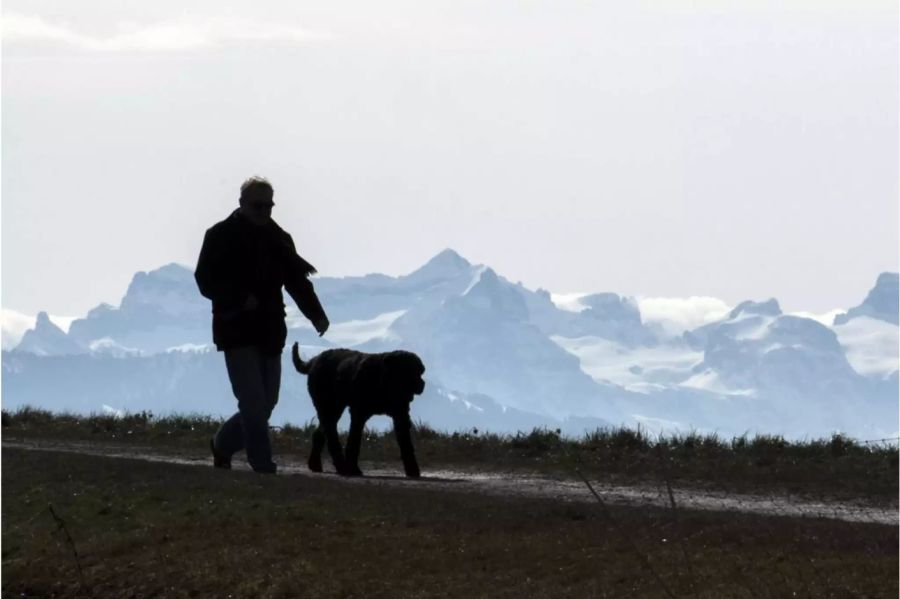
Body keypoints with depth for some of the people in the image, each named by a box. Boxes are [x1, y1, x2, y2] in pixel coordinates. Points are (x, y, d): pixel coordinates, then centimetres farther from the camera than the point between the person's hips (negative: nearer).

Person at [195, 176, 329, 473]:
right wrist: (240, 299, -21)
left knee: (266, 404, 8)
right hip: (236, 330, -6)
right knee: (254, 404, -12)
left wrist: (317, 314, -9)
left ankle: (222, 444, 29)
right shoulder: (221, 236, -3)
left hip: (270, 333, 6)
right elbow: (205, 280, -7)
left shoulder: (279, 240, 11)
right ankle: (264, 467, -8)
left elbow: (297, 281, 7)